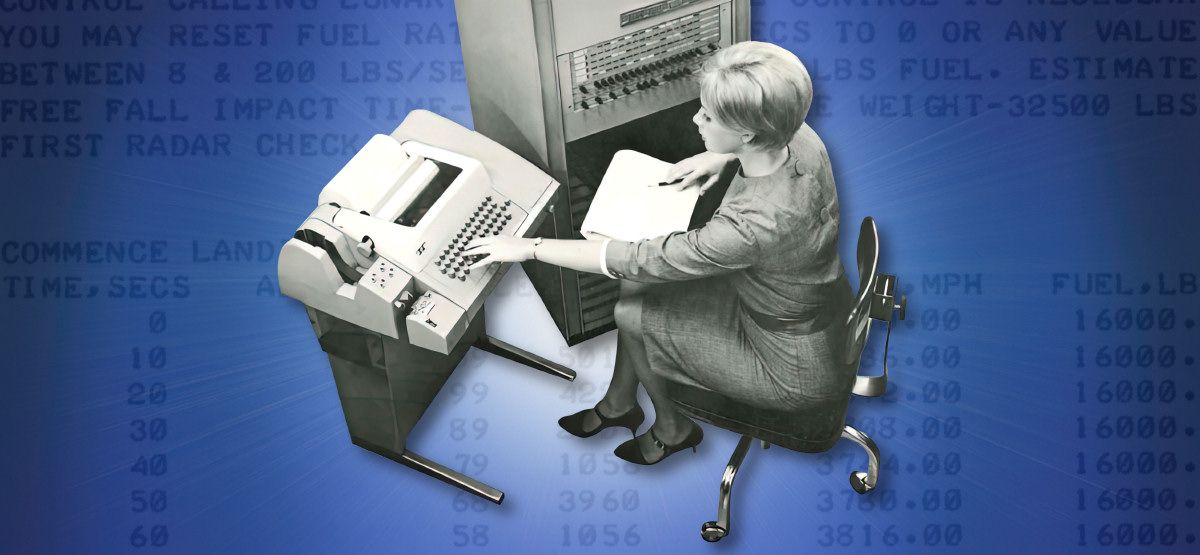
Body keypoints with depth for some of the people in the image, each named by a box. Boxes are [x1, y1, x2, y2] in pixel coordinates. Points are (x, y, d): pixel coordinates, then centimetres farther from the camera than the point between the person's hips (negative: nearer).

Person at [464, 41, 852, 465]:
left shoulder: (756, 225, -39)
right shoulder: (799, 137, -16)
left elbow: (638, 260, -29)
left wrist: (530, 248, -19)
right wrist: (723, 156, 0)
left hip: (798, 369, -8)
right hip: (818, 308, 8)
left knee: (633, 316, 2)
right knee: (639, 288, 8)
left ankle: (672, 430, 30)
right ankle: (619, 404, 34)